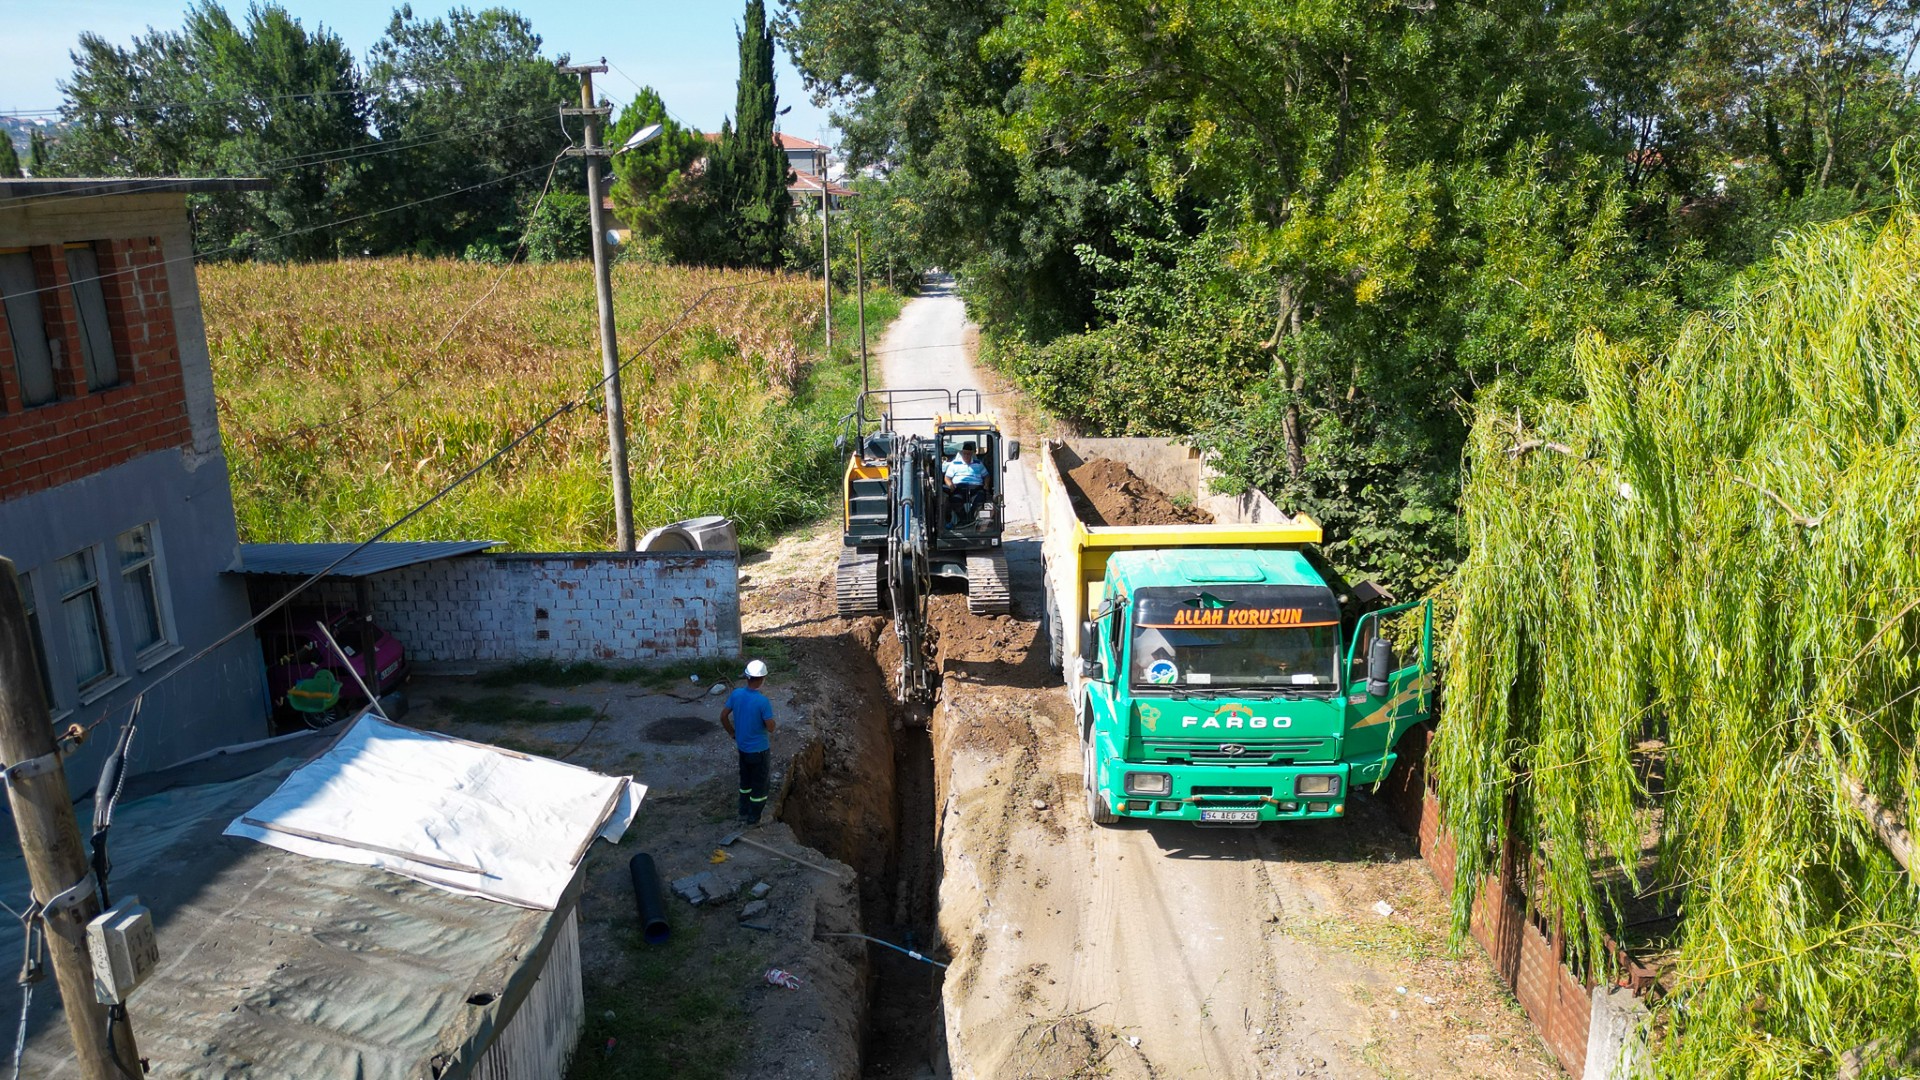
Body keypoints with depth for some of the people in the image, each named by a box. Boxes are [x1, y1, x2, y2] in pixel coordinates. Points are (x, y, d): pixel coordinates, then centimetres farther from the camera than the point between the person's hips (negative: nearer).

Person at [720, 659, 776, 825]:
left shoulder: (736, 693, -10)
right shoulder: (763, 701, -27)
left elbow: (723, 716, -1)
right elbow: (771, 728, -21)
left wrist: (733, 734, 12)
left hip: (742, 747, 6)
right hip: (759, 749, -6)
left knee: (745, 781, 24)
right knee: (760, 785, 13)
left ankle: (744, 814, 36)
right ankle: (753, 820, 23)